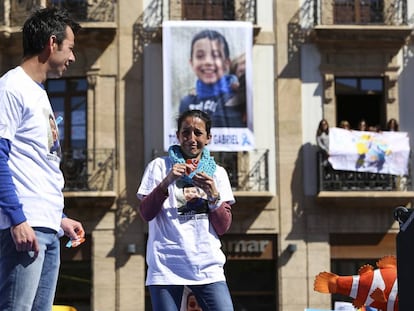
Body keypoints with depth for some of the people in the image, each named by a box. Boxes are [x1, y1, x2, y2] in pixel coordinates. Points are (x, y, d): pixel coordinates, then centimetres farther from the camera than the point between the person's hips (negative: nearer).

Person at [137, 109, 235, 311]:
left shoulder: (217, 173, 12)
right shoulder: (159, 166, 7)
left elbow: (223, 227, 7)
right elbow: (146, 214, -3)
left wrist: (213, 195, -9)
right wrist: (166, 182, -15)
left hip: (208, 267, 2)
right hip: (166, 267, -2)